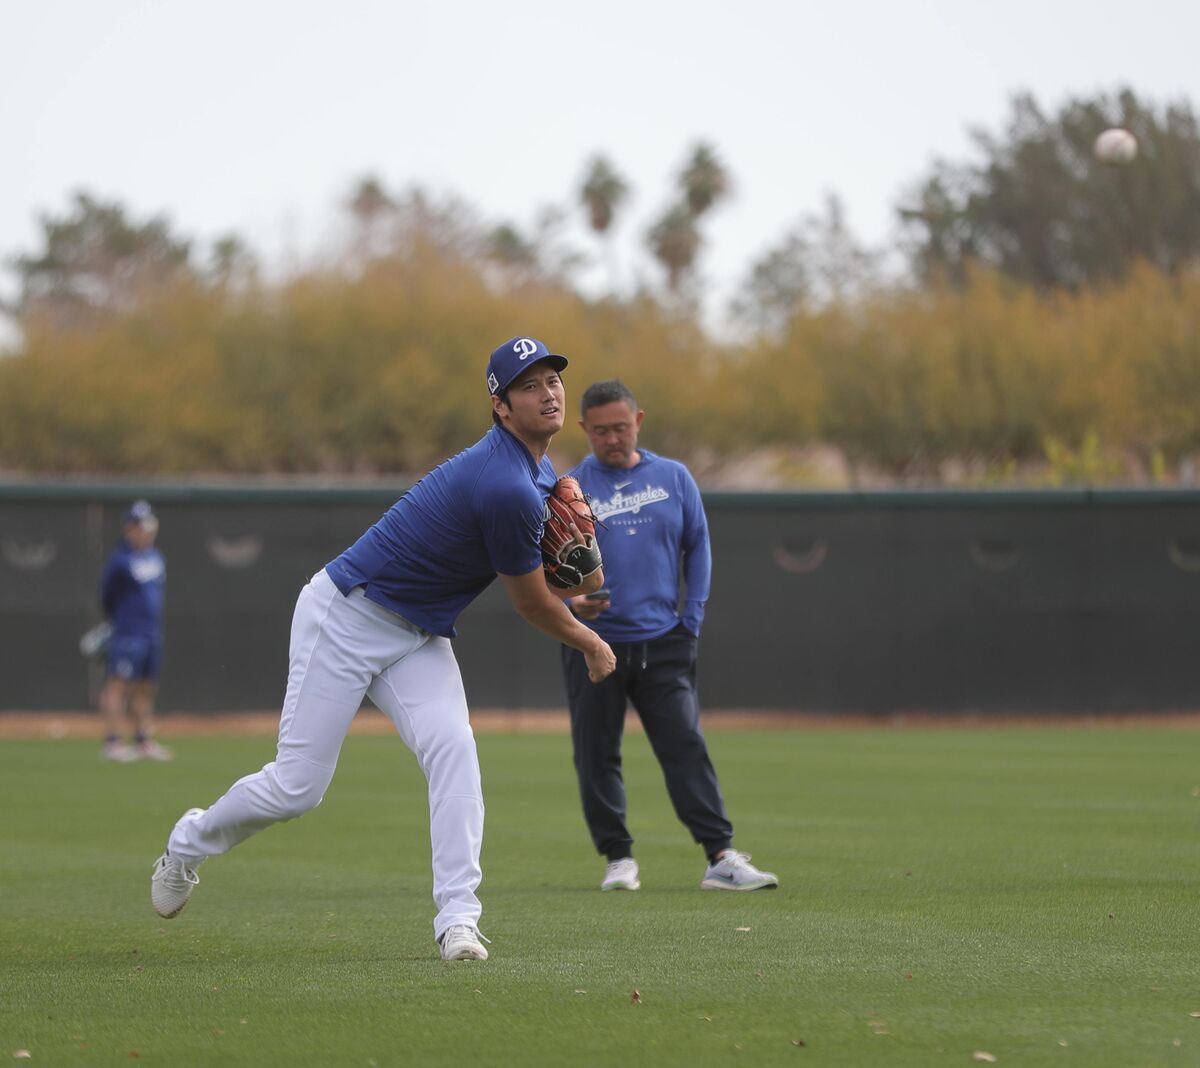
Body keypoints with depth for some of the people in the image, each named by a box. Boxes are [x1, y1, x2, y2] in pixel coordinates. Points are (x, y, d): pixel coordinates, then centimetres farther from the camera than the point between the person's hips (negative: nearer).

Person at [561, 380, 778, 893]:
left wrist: (692, 617, 4)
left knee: (686, 748, -8)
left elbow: (697, 546, 13)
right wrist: (570, 599, -20)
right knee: (596, 755, 2)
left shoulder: (673, 478, 8)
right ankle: (618, 857, 13)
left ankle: (722, 857, -12)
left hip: (662, 643, 0)